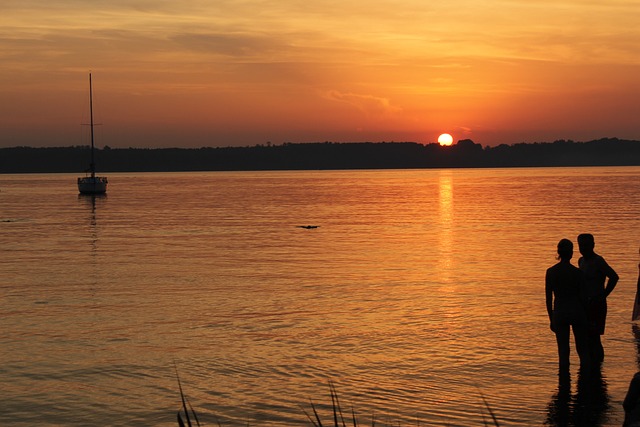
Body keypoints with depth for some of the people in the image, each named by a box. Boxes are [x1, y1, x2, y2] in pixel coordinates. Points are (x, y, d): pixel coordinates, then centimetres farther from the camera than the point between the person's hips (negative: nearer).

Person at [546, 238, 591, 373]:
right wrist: (586, 318, 5)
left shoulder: (550, 272, -2)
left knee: (563, 351, 7)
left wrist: (551, 319, 10)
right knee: (582, 348, 10)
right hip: (577, 311, -1)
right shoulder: (577, 272, -8)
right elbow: (582, 297, -5)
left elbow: (549, 298, 1)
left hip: (559, 312, 2)